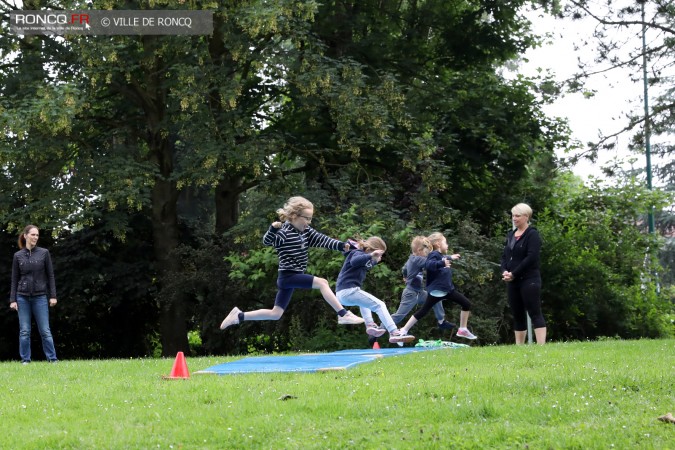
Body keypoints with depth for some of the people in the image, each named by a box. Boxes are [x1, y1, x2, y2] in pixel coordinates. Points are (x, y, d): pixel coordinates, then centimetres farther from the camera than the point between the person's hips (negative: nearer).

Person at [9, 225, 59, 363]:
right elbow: (14, 279, 7)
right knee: (24, 331, 1)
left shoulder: (44, 253, 2)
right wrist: (12, 300, 0)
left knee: (45, 331, -1)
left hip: (40, 297, -1)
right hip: (23, 297, 1)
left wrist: (53, 296, -2)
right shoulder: (18, 256, 4)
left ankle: (52, 359, 2)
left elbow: (50, 276, 4)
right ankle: (25, 360, 7)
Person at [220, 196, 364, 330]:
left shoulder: (306, 232, 9)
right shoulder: (284, 233, -14)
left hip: (294, 278, 9)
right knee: (322, 282, -19)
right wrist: (273, 229, -44)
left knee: (275, 314, 11)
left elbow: (322, 240, 6)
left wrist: (341, 245, -7)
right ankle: (344, 315, -20)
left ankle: (239, 316, 17)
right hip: (288, 276, -9)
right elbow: (267, 241, -24)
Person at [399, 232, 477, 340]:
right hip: (436, 290, -9)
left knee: (467, 304, 9)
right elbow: (428, 265, -36)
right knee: (423, 311, -7)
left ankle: (462, 330, 19)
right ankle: (403, 331, -2)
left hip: (448, 289, 9)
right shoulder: (434, 254, -15)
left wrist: (450, 258, 43)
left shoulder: (441, 255, 13)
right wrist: (442, 263, -43)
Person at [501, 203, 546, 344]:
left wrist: (514, 274, -17)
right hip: (512, 282, 7)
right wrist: (504, 271, -4)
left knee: (535, 313, -10)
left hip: (529, 280, -7)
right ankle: (518, 347, 12)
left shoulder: (532, 234, -6)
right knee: (517, 315, 9)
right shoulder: (511, 235, 17)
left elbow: (531, 257, -16)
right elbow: (504, 256, 16)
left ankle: (541, 346, -15)